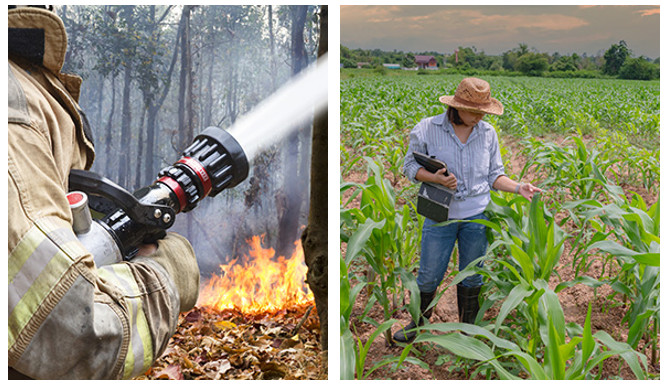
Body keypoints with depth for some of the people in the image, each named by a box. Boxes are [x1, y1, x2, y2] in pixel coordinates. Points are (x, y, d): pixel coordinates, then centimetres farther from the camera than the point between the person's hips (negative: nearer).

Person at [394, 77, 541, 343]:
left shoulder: (487, 133, 1)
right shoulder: (427, 129, -9)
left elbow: (493, 175, 8)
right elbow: (410, 166, -1)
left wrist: (518, 187, -9)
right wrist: (436, 178, -19)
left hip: (476, 215, 2)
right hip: (440, 215, -2)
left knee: (472, 276, 14)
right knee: (429, 275, 6)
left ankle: (468, 328, 35)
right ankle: (418, 322, 32)